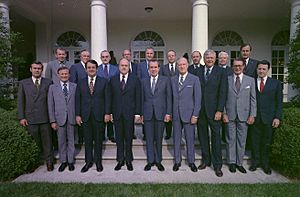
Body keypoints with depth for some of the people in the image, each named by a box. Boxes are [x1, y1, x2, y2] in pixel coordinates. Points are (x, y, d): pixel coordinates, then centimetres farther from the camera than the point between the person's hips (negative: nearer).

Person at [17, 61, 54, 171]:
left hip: (45, 117, 0)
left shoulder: (48, 83, 6)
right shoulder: (23, 83, 8)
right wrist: (21, 117, -1)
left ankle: (49, 162, 19)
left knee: (47, 141, 6)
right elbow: (20, 101, 6)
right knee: (35, 142, 9)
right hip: (30, 118, 1)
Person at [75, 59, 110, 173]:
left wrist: (107, 113, -7)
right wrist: (77, 115, 0)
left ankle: (98, 161, 23)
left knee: (98, 140, 8)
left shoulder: (103, 81, 3)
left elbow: (107, 98, -1)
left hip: (99, 115, -1)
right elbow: (77, 99, 6)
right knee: (87, 140, 10)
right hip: (85, 116, 2)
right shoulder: (81, 83, 8)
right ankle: (88, 161, 24)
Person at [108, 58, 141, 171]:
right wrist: (110, 112, 2)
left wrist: (137, 113, -6)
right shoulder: (113, 79, 7)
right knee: (119, 137, 10)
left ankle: (129, 160, 23)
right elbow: (110, 97, 7)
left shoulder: (135, 79, 1)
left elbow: (138, 97, -1)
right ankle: (120, 160, 24)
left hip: (129, 113, -2)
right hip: (117, 113, 2)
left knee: (129, 137, 8)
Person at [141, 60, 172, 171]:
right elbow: (142, 98, 9)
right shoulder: (144, 81, 10)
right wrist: (141, 113, 5)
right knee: (149, 139, 7)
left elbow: (169, 97, 1)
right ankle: (150, 161, 21)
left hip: (160, 113, -1)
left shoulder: (165, 80, 4)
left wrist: (168, 113, -6)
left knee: (159, 139, 7)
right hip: (147, 114, 2)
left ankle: (158, 161, 23)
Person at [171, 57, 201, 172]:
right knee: (176, 139, 11)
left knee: (190, 139, 7)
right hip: (176, 114, 3)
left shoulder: (194, 79, -1)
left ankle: (191, 161, 25)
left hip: (188, 114, -2)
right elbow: (171, 96, 8)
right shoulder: (172, 79, 9)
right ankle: (177, 161, 26)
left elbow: (197, 98, -4)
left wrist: (195, 115, -8)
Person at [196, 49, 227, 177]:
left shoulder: (221, 72, 1)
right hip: (200, 109, 3)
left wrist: (219, 110, -10)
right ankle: (206, 160, 27)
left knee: (216, 137, 3)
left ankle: (217, 165, 16)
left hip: (214, 110, -2)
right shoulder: (197, 71, 7)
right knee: (202, 136, 11)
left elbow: (223, 93, -4)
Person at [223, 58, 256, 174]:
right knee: (230, 140, 7)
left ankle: (239, 163, 23)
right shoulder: (226, 80, 2)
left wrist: (252, 115, -1)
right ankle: (231, 162, 22)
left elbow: (253, 99, 5)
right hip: (230, 115, -1)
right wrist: (224, 113, -5)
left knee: (242, 140, 9)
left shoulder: (250, 80, 6)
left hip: (244, 115, 1)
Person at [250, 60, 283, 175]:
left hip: (269, 118, 0)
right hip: (255, 118, 0)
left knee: (267, 143, 10)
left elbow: (279, 102, 3)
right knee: (255, 142, 9)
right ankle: (255, 162, 25)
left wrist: (277, 117, -5)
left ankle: (265, 164, 26)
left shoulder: (276, 83, 4)